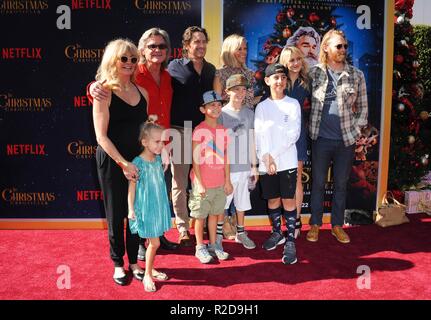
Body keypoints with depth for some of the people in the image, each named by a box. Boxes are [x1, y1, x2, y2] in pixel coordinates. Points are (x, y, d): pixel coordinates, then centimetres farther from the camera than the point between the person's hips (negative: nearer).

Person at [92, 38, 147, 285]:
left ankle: (134, 261, 28)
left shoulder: (141, 92, 6)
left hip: (138, 160, 5)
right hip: (112, 161, -4)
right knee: (116, 214, 8)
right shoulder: (104, 93, -9)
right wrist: (123, 163, -17)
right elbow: (101, 136, -13)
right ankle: (118, 263, 26)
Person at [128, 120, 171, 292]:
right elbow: (131, 187, -13)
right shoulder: (138, 163, -19)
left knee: (152, 242, 18)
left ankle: (150, 269, 35)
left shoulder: (158, 158, 1)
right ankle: (147, 276, 17)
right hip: (145, 208, -6)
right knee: (155, 243, 0)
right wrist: (131, 209, -12)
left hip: (158, 207, 6)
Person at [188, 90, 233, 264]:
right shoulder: (199, 130, -11)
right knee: (200, 215, 7)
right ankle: (200, 248, 21)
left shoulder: (223, 130, 6)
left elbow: (225, 157, 10)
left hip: (219, 182, 5)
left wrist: (227, 181, 9)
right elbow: (195, 159, -12)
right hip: (203, 183, -5)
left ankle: (213, 245, 29)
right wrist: (199, 183, -14)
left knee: (214, 213, 15)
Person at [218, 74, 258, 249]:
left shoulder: (249, 113, 5)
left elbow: (251, 141, 8)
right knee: (222, 202, 7)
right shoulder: (222, 114, -6)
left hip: (244, 166, 3)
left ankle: (240, 233, 29)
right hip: (226, 167, -3)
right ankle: (218, 234, 22)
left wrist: (254, 166, 9)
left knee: (241, 201, 13)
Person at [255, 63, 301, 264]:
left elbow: (294, 134, -7)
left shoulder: (293, 104, 2)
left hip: (287, 161, -2)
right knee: (272, 200, 12)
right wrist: (266, 158, -12)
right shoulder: (261, 107, 8)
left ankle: (290, 241, 8)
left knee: (288, 200, -1)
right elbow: (258, 136, 1)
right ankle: (277, 233, 29)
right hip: (265, 163, 2)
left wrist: (274, 155, -12)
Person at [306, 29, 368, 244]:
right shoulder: (314, 73, 1)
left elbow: (363, 106, 9)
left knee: (341, 183, 10)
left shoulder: (356, 75, 4)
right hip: (321, 138, -1)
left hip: (346, 139, 1)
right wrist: (310, 128, -1)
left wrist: (357, 129, 1)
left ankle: (337, 225, 25)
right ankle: (315, 224, 22)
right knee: (318, 182, 8)